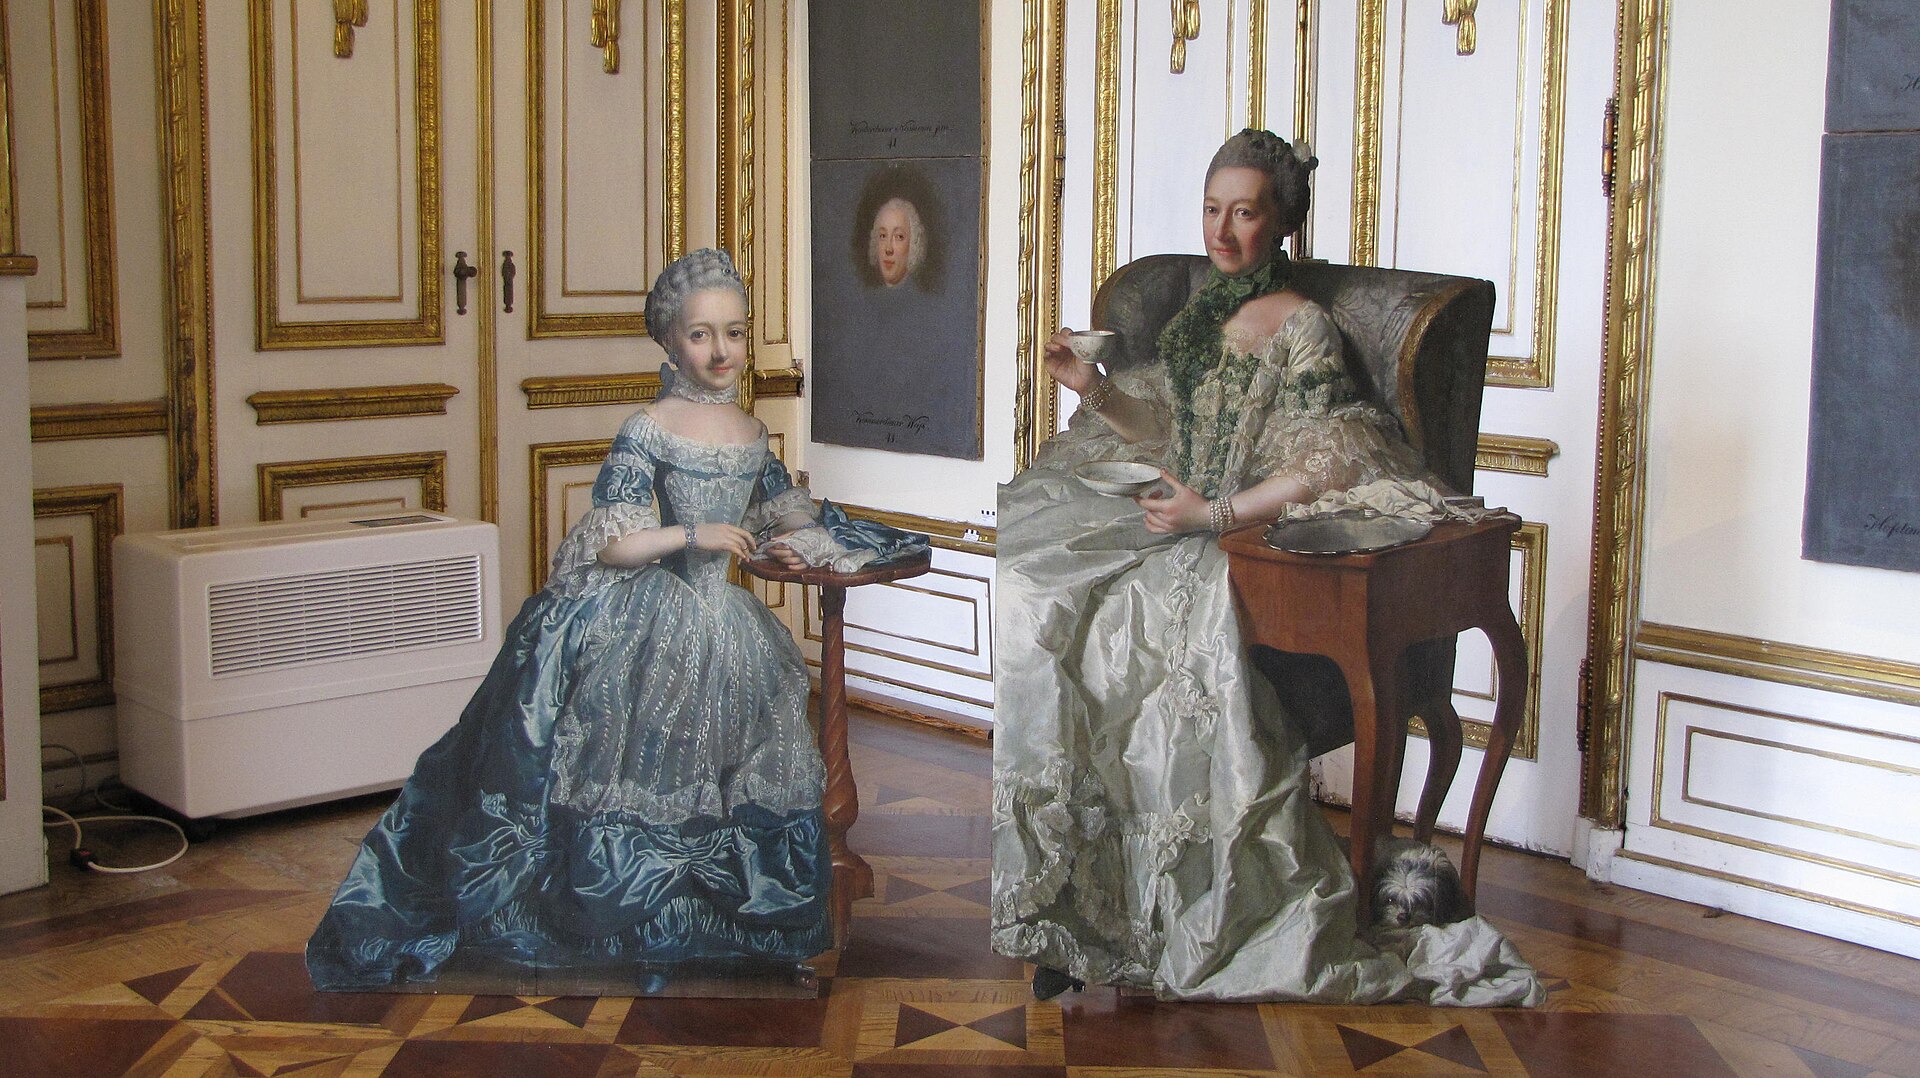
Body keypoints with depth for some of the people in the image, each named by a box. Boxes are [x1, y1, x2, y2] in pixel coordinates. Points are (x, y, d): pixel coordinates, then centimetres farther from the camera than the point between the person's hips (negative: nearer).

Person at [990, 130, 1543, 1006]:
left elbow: (1325, 467, -14)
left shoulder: (1302, 326, -6)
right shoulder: (1200, 310, 17)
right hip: (1174, 530, 7)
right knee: (1038, 600, -12)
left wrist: (1213, 515, -17)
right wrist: (1092, 388, 8)